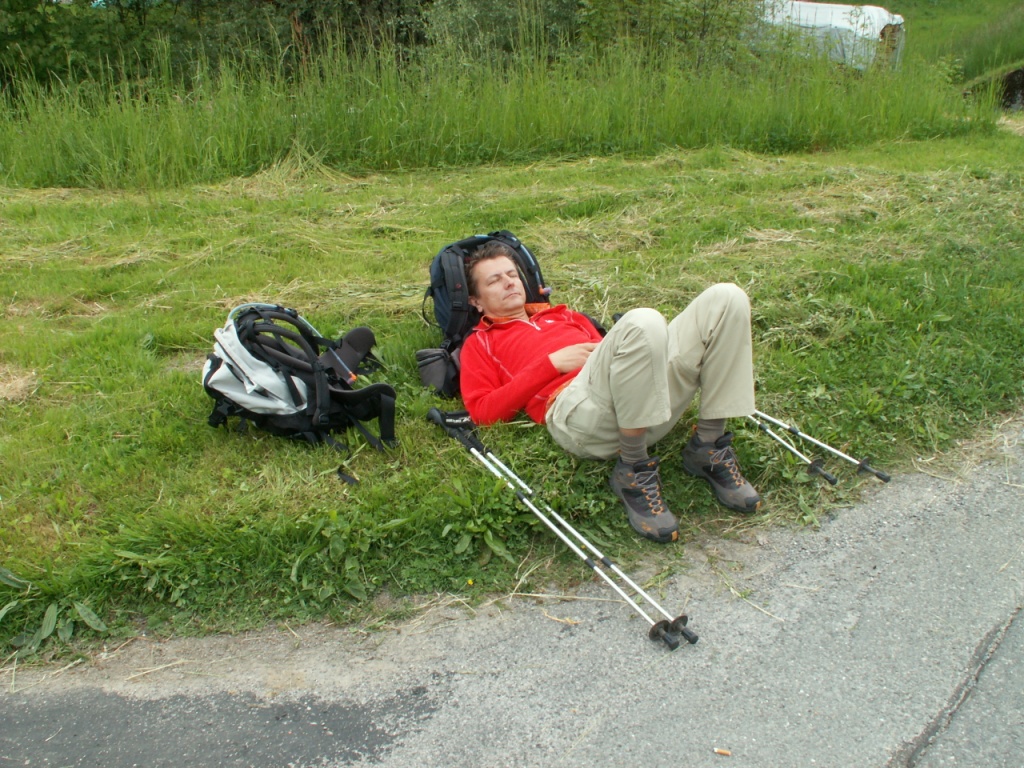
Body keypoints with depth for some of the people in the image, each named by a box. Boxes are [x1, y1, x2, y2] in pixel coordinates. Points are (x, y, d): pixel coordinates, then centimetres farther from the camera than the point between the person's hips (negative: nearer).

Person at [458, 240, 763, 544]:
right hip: (575, 405, -6)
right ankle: (633, 471, -21)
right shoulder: (479, 344, 24)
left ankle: (709, 448, -7)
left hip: (649, 403, 6)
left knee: (726, 298, -11)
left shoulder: (563, 315, 39)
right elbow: (482, 411, 6)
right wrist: (551, 364, -1)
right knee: (643, 323, -35)